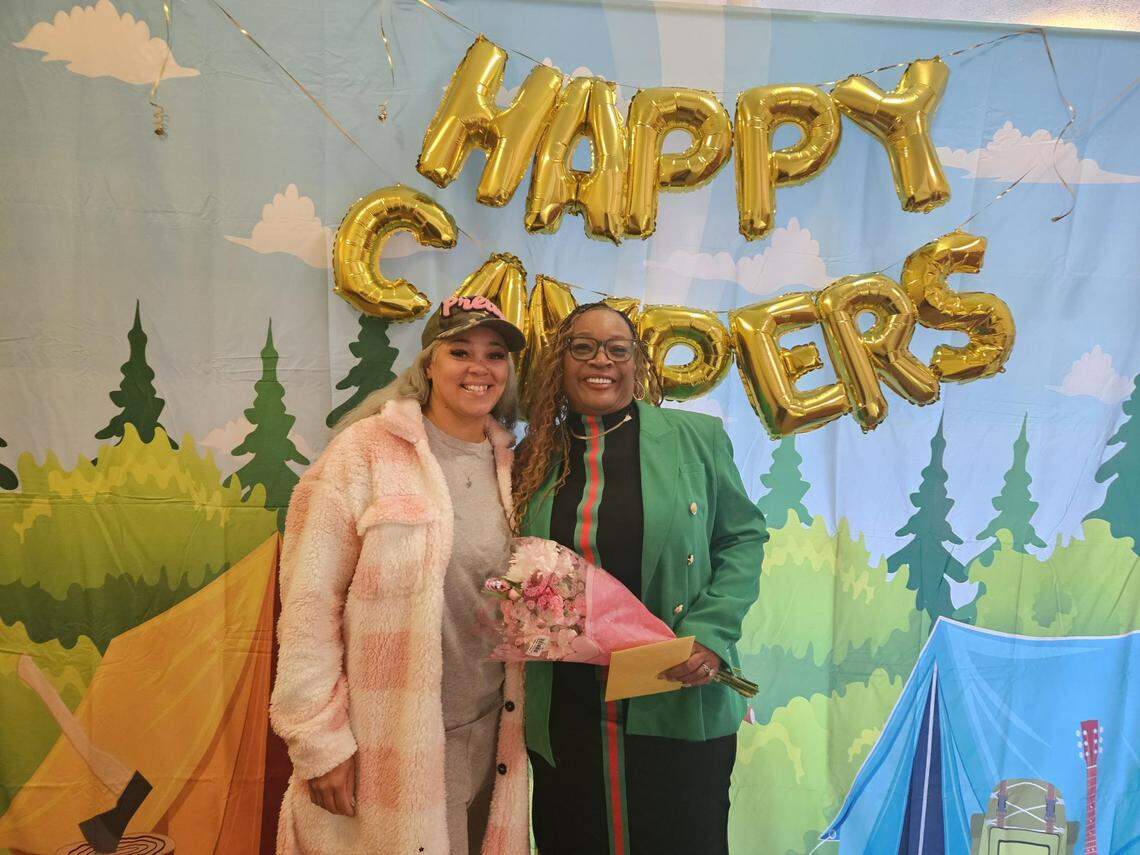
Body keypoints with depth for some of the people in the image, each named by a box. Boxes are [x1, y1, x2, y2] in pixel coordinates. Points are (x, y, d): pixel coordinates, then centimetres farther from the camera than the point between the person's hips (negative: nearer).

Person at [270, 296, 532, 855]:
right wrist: (320, 742, -12)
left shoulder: (509, 464, 5)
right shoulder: (364, 451, -10)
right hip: (386, 747, -4)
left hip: (486, 742, 5)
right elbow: (309, 605, -11)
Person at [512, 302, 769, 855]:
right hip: (564, 717, 2)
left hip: (679, 704, -1)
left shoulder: (697, 438, 0)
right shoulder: (534, 458, 5)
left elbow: (743, 538, 2)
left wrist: (711, 632, -11)